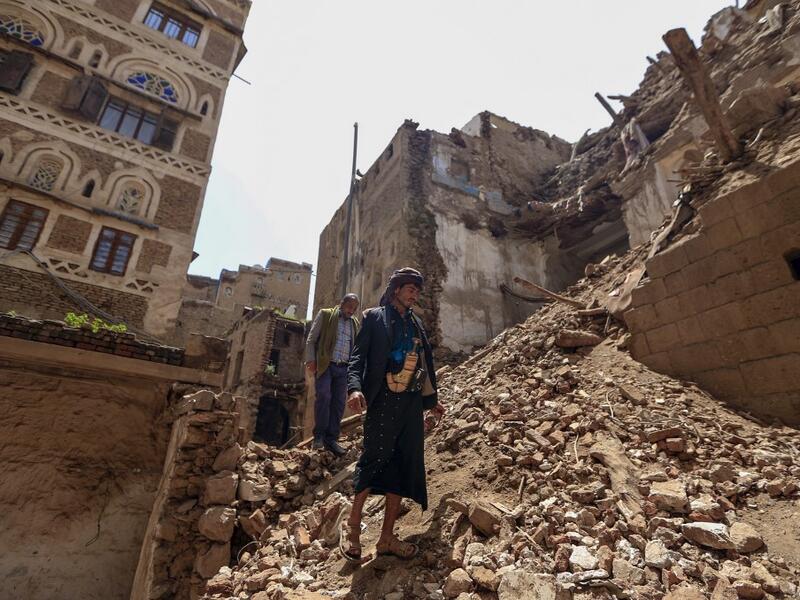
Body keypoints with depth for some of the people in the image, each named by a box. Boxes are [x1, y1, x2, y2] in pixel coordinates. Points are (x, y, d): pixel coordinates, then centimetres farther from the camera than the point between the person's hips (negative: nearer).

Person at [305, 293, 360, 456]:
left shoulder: (355, 323, 18)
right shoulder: (325, 315, 6)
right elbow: (311, 339, 2)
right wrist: (310, 360, -9)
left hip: (344, 368, 4)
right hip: (325, 365, -4)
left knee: (339, 402, 0)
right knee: (324, 396, -17)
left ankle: (331, 438, 9)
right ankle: (319, 435, -2)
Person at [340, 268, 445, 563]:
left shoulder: (415, 323, 18)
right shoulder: (375, 317, 2)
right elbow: (358, 355, -7)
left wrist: (432, 400, 23)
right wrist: (355, 387, -24)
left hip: (411, 403, 6)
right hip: (384, 400, -6)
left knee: (404, 466, 6)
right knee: (375, 458, -7)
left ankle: (387, 537, 17)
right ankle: (352, 526, 15)